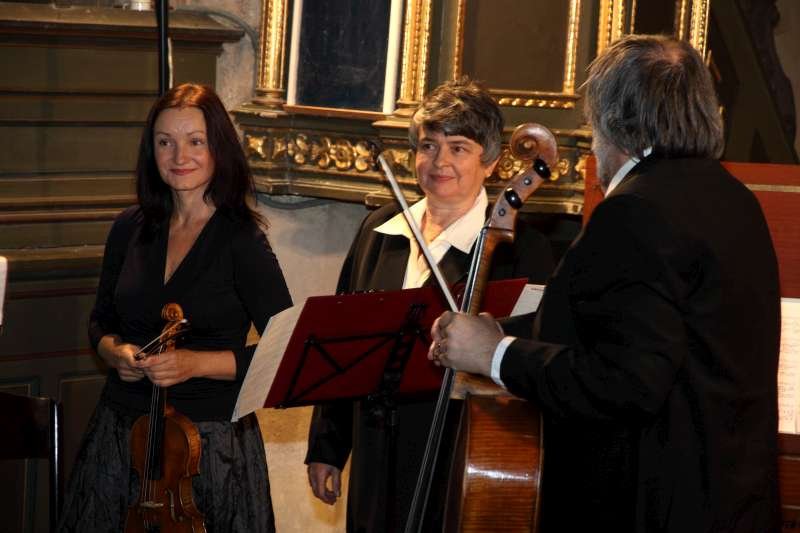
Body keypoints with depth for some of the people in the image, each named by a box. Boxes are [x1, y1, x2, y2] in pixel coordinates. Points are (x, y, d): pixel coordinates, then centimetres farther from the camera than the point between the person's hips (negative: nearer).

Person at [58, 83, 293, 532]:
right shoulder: (131, 230, 3)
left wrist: (198, 363, -21)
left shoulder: (242, 242, -11)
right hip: (122, 435, 4)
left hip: (211, 440, -4)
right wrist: (114, 351, -5)